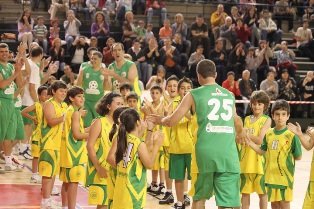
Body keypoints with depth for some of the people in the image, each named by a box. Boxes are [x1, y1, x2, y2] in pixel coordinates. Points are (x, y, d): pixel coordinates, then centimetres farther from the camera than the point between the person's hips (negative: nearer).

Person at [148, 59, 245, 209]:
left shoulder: (194, 95, 5)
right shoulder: (229, 95, 18)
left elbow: (172, 121, 5)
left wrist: (159, 120, 28)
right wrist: (240, 134, 59)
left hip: (206, 151, -2)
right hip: (228, 152, 2)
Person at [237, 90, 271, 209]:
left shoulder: (267, 120, -2)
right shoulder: (247, 119, 13)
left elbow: (259, 140, -12)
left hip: (259, 158, -5)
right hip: (246, 159, 5)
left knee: (262, 192, 2)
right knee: (245, 191, 8)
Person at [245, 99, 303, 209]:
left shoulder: (292, 135, -10)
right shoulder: (269, 134, 5)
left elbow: (298, 157, -5)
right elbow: (262, 151, 13)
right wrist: (251, 144, 2)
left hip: (285, 176, -5)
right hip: (271, 175, 5)